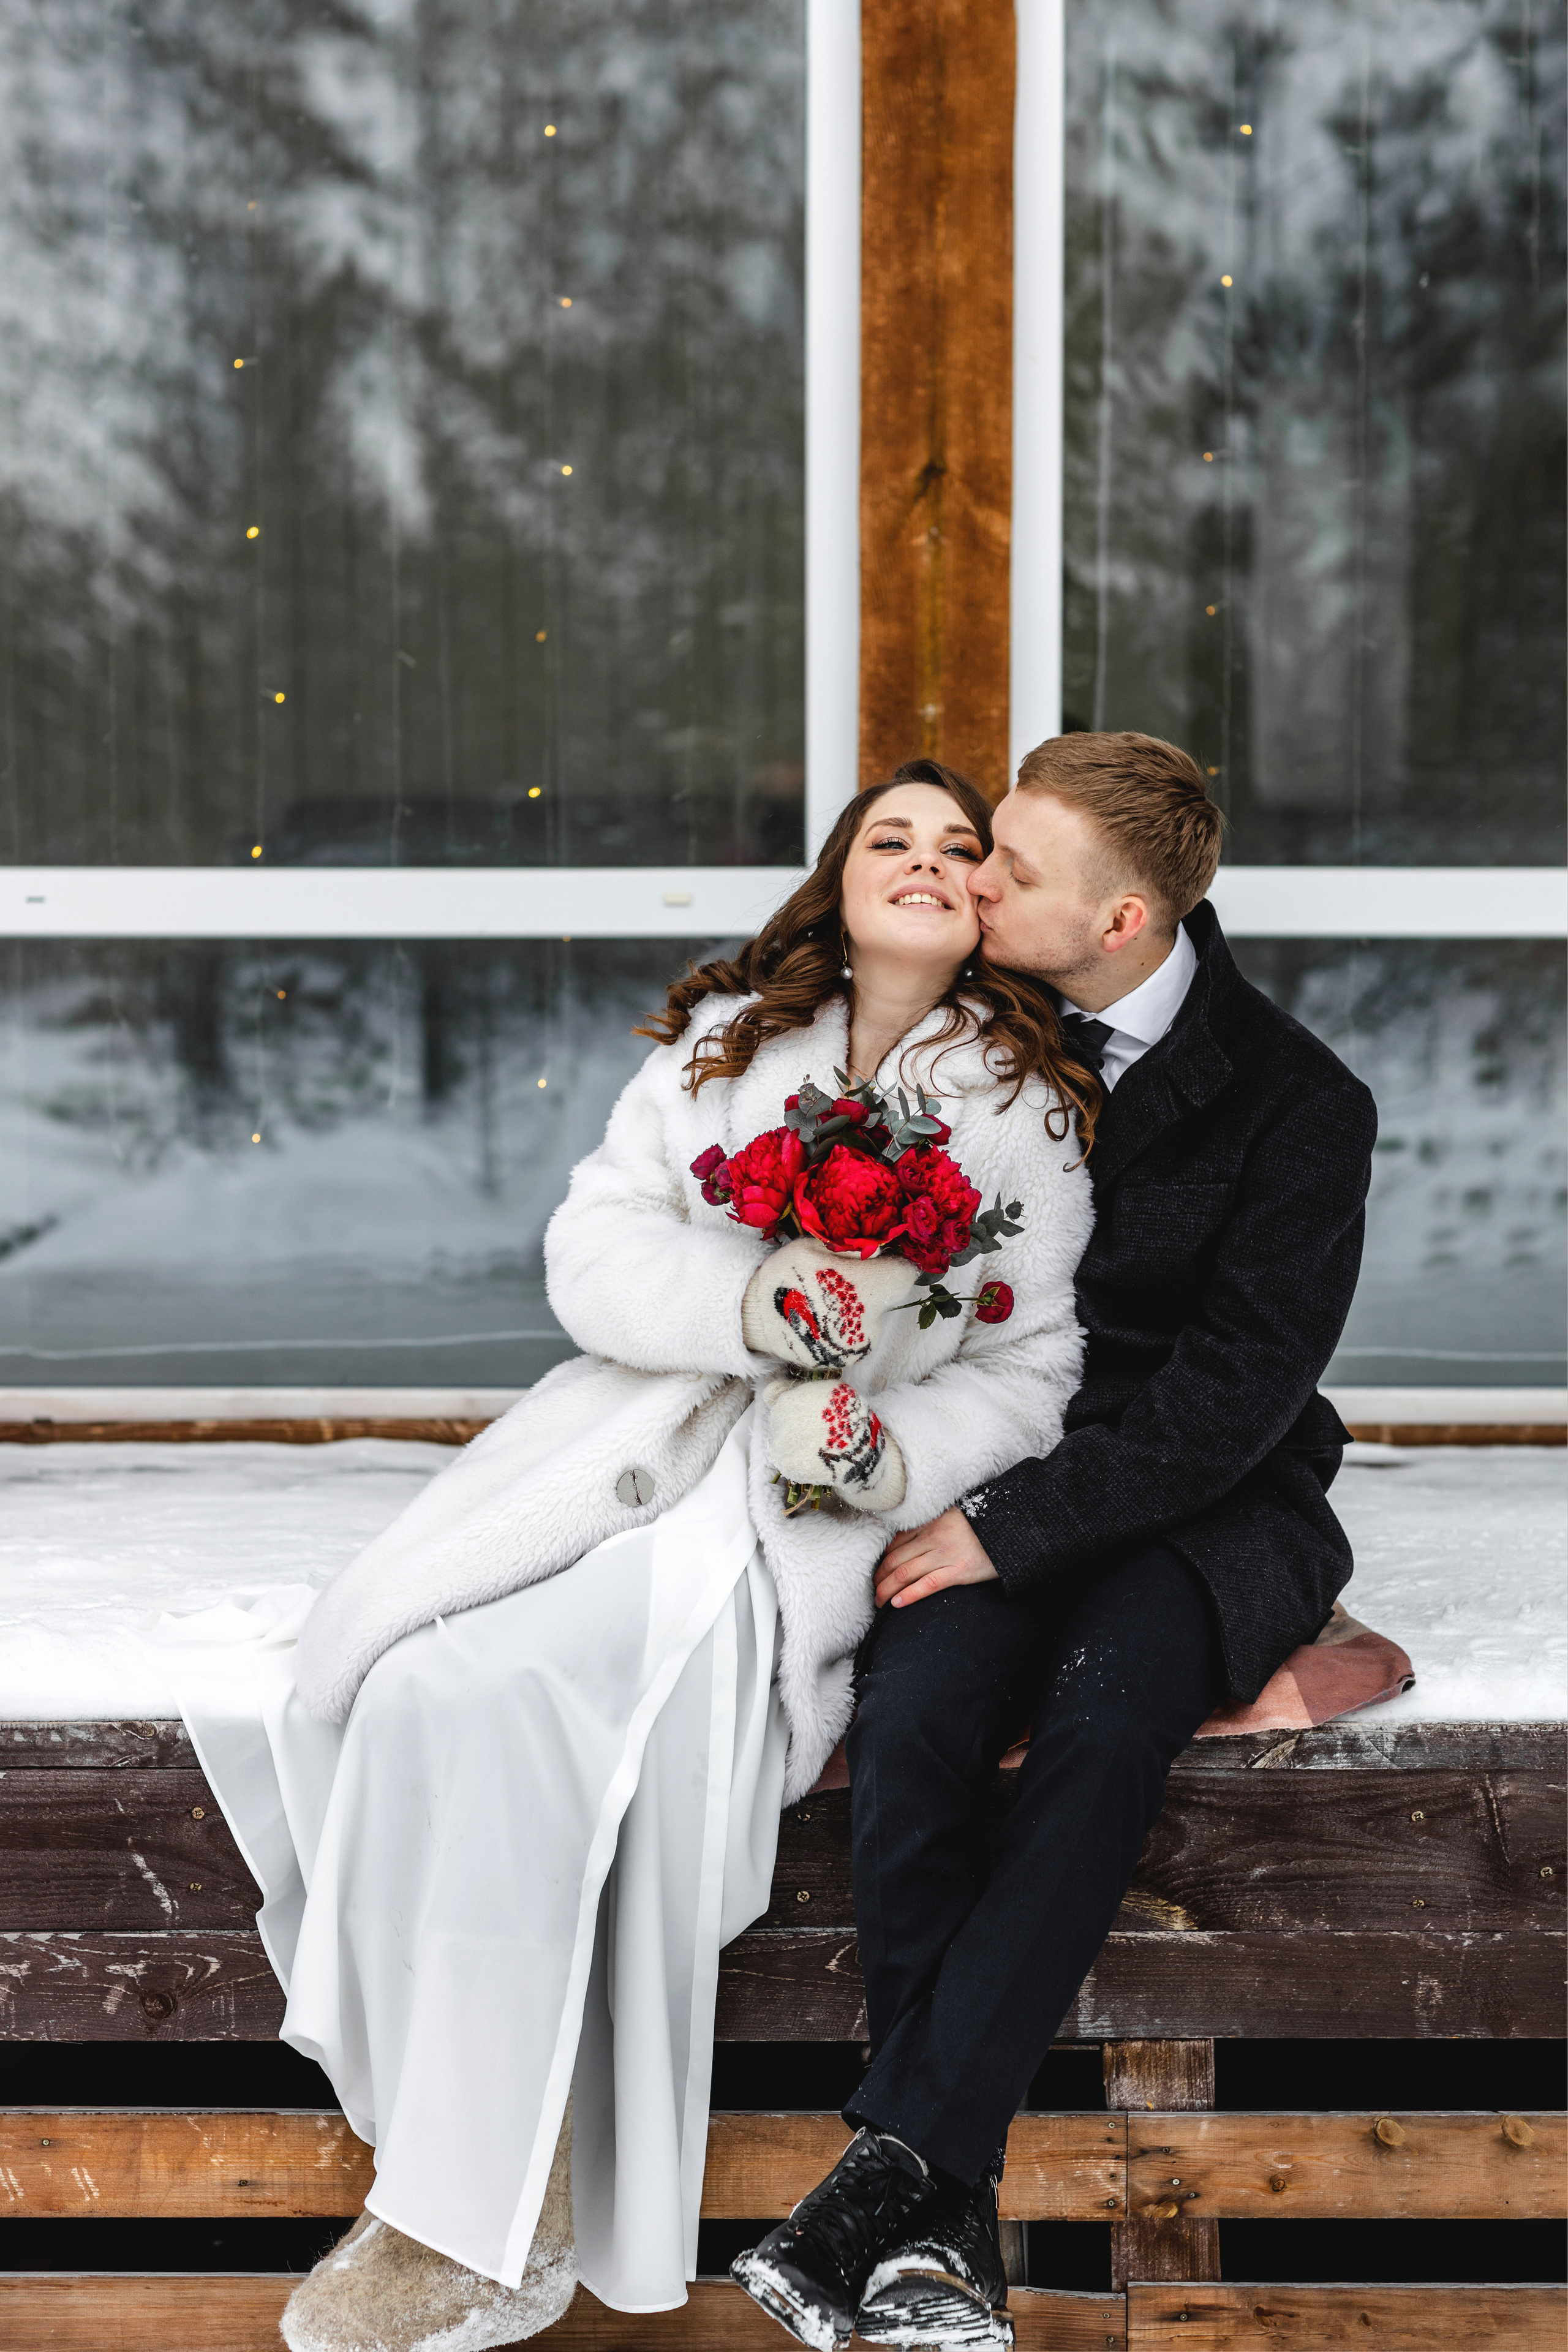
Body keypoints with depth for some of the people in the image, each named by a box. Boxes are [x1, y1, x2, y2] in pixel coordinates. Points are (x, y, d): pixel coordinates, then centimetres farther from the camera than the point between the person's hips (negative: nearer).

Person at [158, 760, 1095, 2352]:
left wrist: (881, 1452, -15)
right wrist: (765, 1306, -14)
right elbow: (594, 1254, 4)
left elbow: (1028, 1374, 5)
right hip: (635, 1428, 4)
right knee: (352, 1669, -22)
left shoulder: (1027, 1107, 7)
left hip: (810, 1500, -4)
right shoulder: (725, 1042, 13)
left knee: (492, 1693, -28)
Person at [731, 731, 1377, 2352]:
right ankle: (944, 2216, -27)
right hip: (997, 1485, 3)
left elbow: (1234, 1387, -13)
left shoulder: (1299, 1105, -7)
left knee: (1107, 1717, -35)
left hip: (1211, 1506, -2)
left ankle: (897, 2157, -32)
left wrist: (1006, 1529, -20)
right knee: (911, 1716, -29)